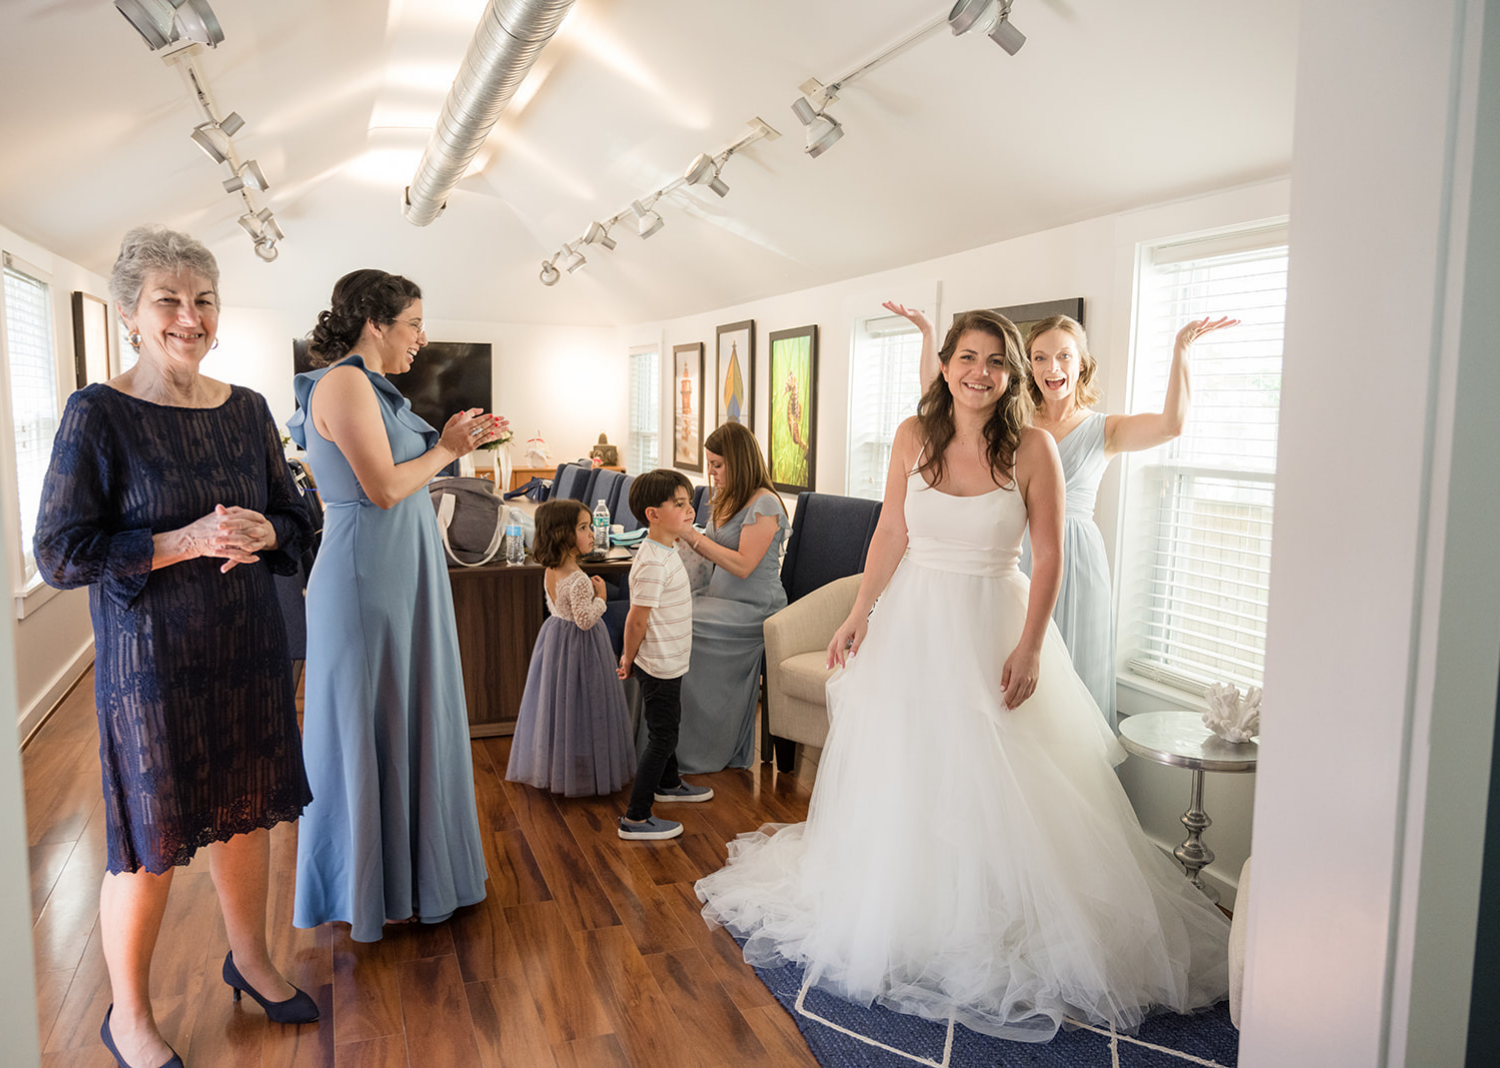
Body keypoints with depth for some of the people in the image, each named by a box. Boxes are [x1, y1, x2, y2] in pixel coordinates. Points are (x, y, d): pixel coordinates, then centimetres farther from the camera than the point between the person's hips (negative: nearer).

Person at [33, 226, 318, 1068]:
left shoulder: (247, 410, 4)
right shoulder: (98, 414, -10)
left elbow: (299, 521, 10)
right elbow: (61, 554, -12)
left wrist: (262, 532, -12)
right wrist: (185, 541, -21)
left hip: (249, 647, 5)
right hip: (152, 658, -4)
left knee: (248, 811, 17)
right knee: (152, 844, 7)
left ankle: (251, 958, 40)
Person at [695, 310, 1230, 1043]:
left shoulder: (1032, 448, -10)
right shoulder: (913, 436, -2)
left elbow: (1050, 556, -7)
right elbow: (891, 531, 5)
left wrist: (1029, 648, -12)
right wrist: (859, 613, 0)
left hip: (993, 625, -2)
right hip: (914, 622, 3)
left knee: (998, 783, 4)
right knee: (902, 773, 12)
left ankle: (997, 924, 25)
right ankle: (900, 919, 33)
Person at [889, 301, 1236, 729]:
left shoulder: (1104, 429, 3)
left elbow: (1171, 424, -15)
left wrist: (1181, 350, -23)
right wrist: (927, 332, -4)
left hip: (1076, 562, -2)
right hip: (1016, 557, 2)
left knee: (1070, 676, 4)